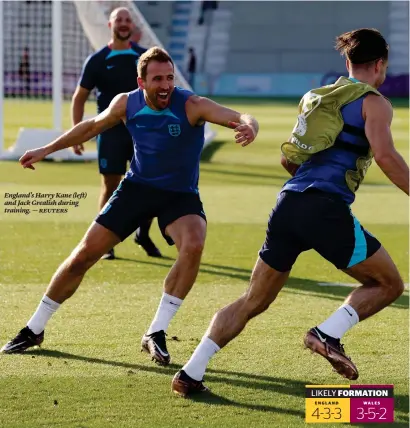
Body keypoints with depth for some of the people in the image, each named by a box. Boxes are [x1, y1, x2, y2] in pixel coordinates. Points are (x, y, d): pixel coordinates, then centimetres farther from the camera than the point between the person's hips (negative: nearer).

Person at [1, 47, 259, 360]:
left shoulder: (192, 106, -21)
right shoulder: (126, 104, -9)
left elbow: (242, 118, -33)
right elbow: (93, 126, 12)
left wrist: (248, 126, -58)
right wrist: (47, 150, 15)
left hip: (180, 195, -3)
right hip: (137, 188, 3)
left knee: (193, 244, -34)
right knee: (84, 254, 0)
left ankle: (156, 334, -20)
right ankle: (34, 330, 18)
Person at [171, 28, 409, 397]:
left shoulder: (315, 97, 25)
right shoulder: (374, 103, 5)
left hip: (288, 203, 6)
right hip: (327, 209, -6)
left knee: (253, 301, 13)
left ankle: (191, 373, 4)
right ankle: (328, 335, -11)